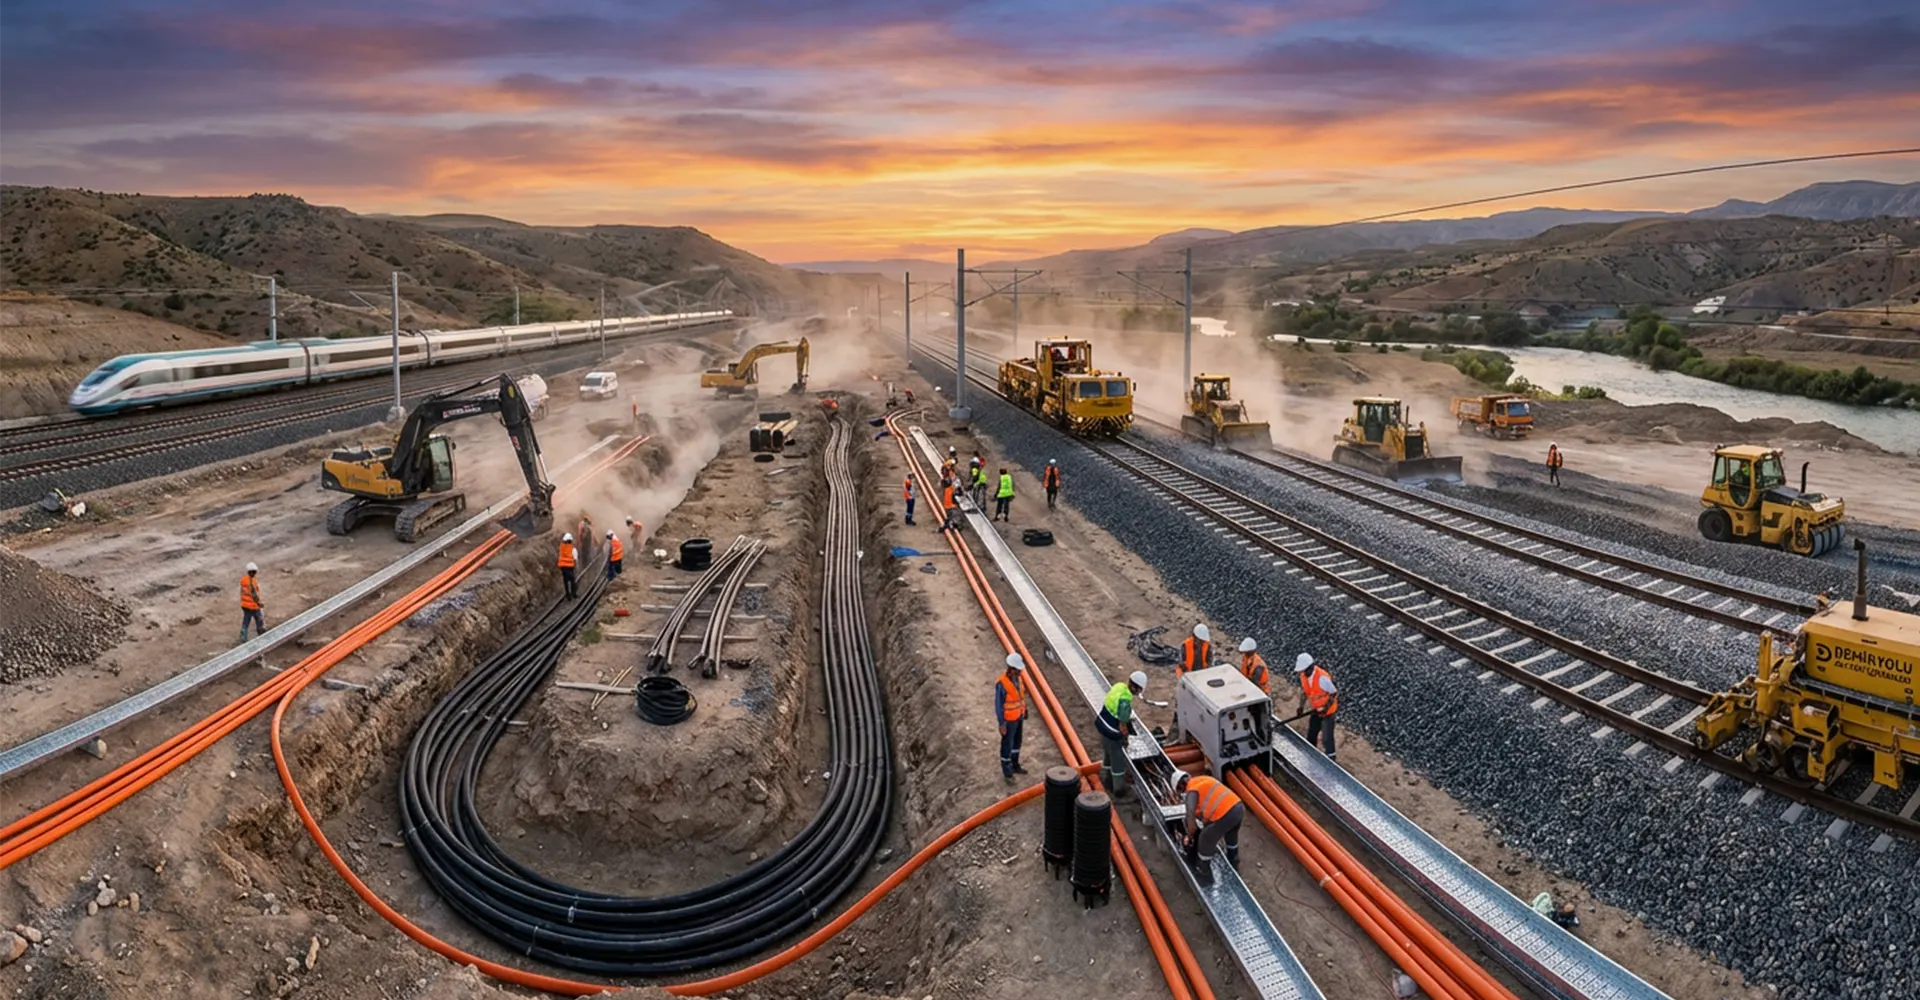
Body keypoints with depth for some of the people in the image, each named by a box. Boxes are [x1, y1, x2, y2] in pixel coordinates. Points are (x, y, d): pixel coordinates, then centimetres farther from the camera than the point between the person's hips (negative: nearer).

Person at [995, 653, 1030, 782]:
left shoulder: (1018, 677, -9)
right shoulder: (1001, 684, -34)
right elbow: (998, 705, -24)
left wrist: (1024, 711, 17)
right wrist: (1001, 724, -19)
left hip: (1018, 715, 8)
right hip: (1008, 719, -8)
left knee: (1016, 742, 24)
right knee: (1007, 745, 10)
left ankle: (1015, 766, 46)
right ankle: (1007, 773, 29)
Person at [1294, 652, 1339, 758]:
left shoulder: (1322, 678, -33)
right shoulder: (1303, 676, -9)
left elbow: (1334, 693, -23)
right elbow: (1304, 690, 7)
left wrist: (1325, 708, -21)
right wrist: (1301, 705, -1)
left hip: (1327, 711, -8)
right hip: (1317, 710, 8)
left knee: (1327, 738, -6)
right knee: (1311, 735, 19)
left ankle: (1331, 760, 7)